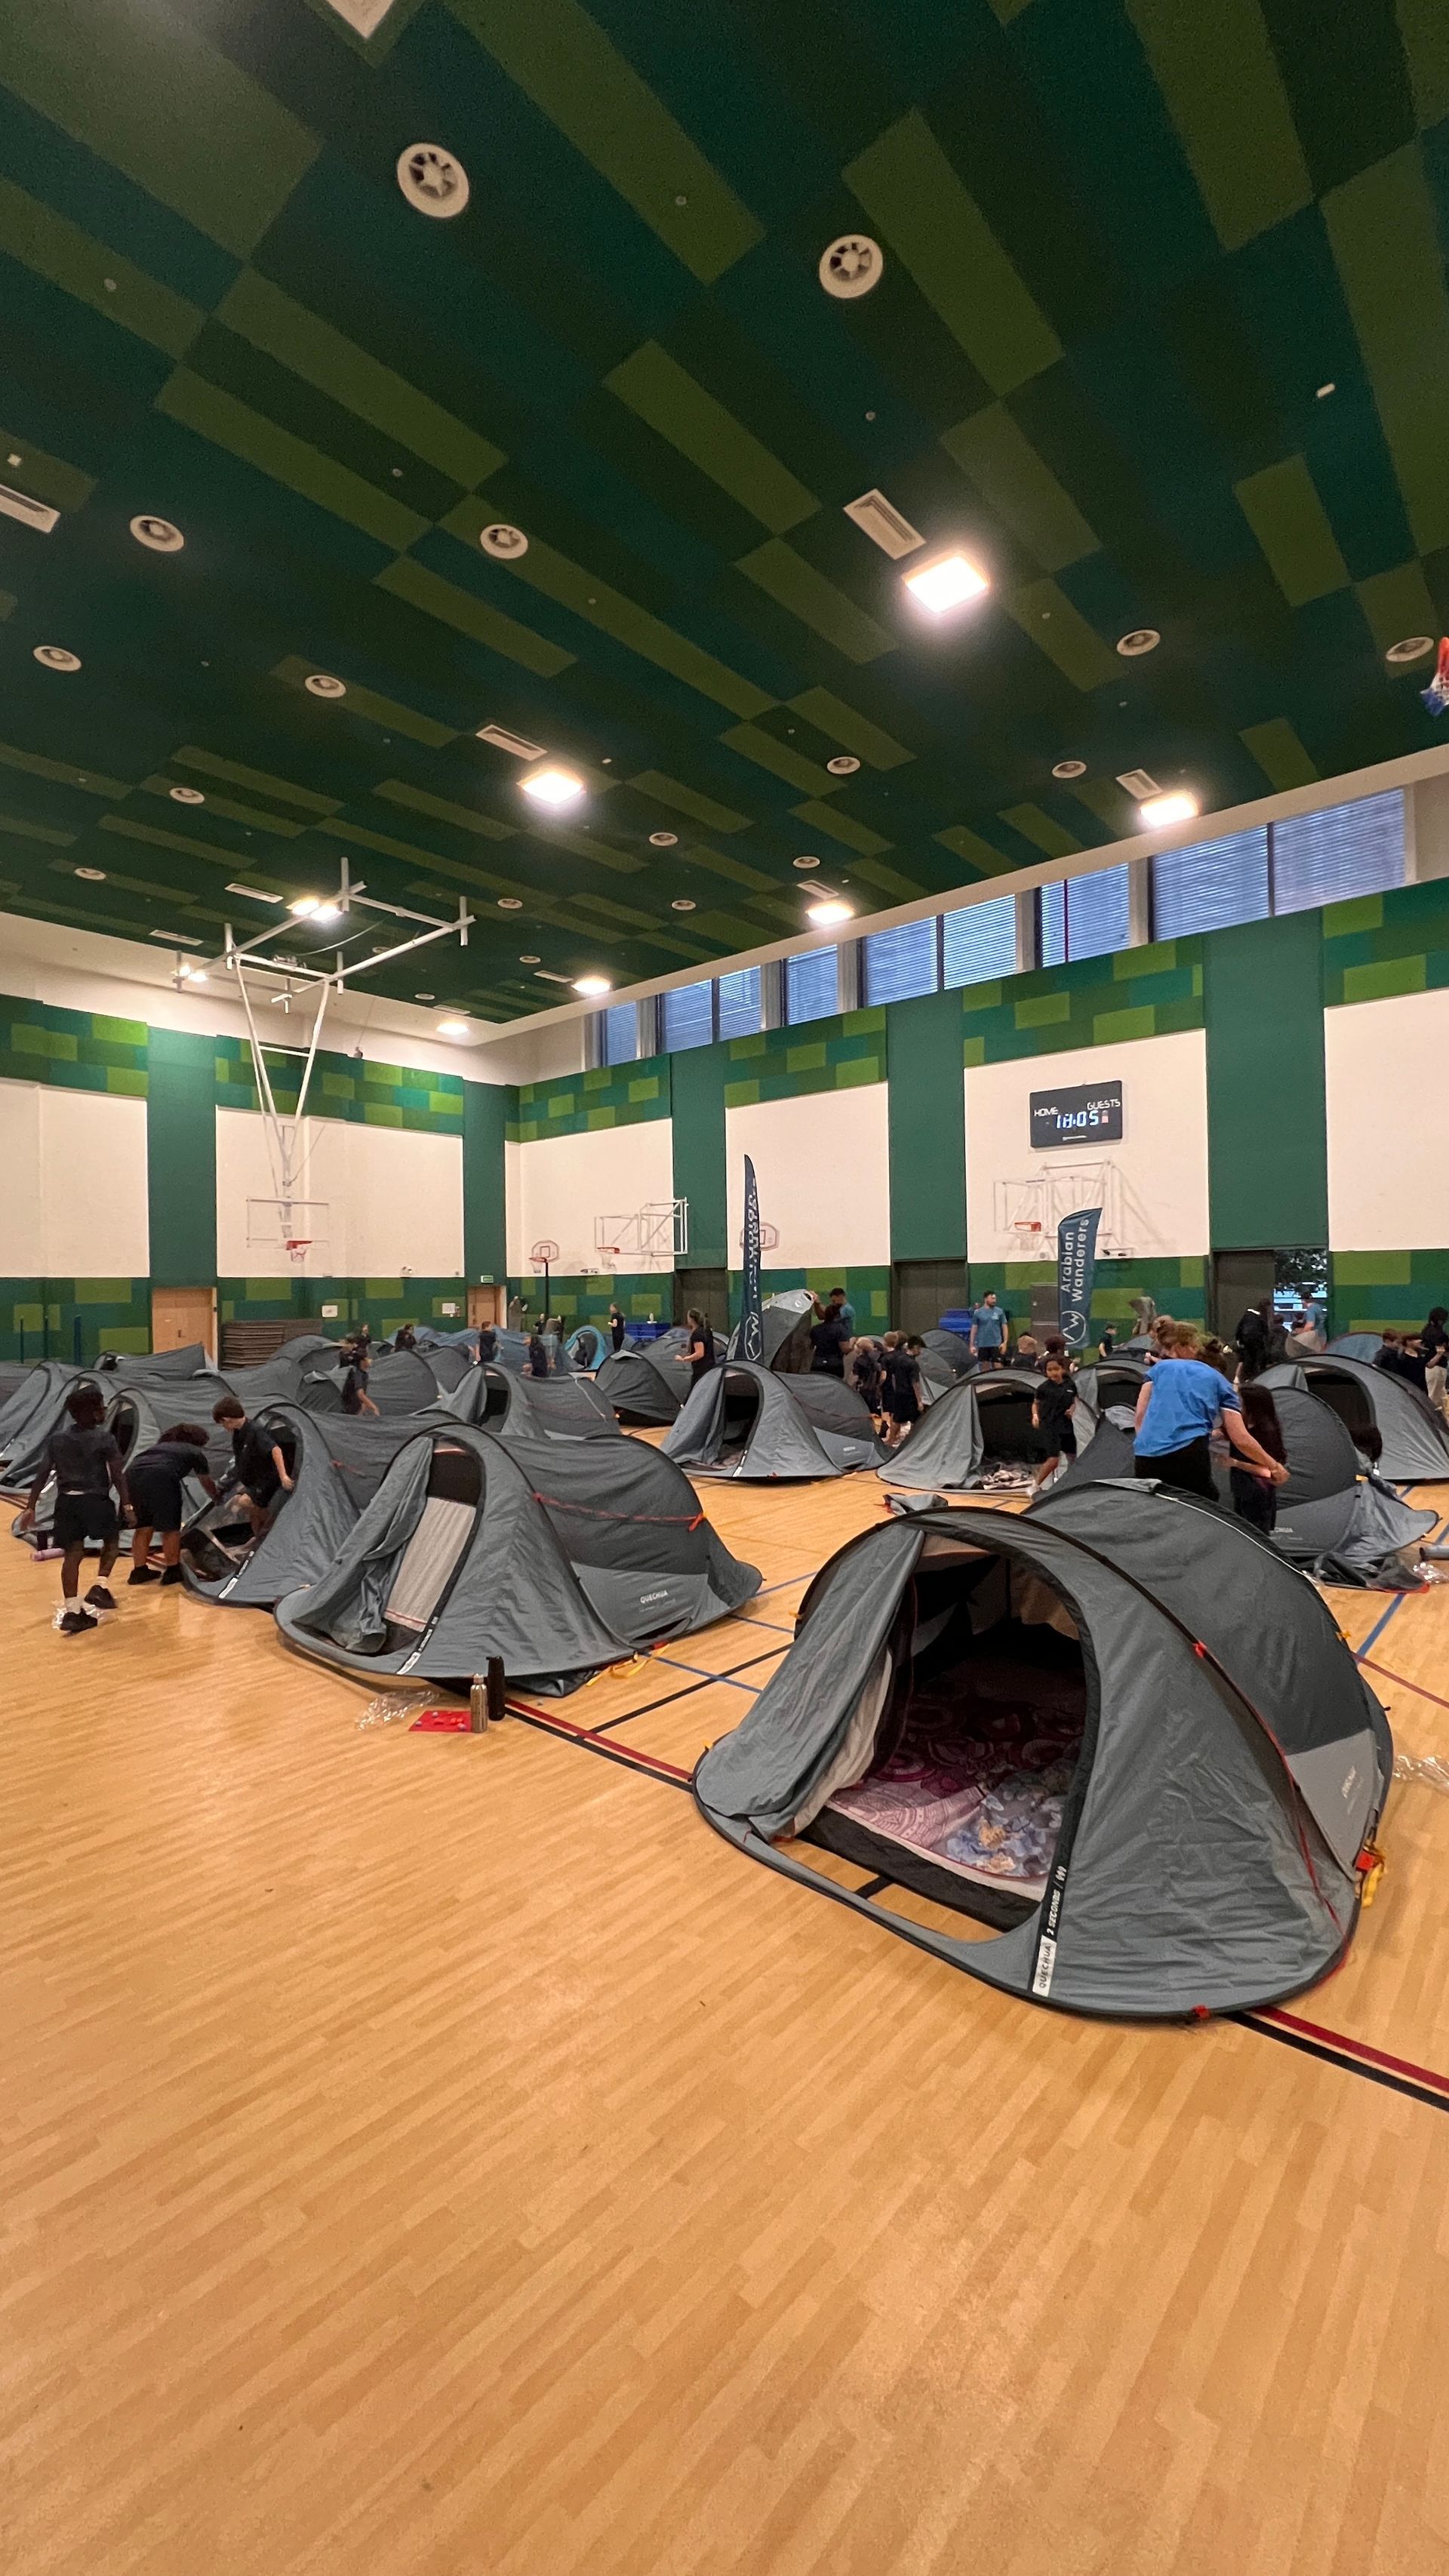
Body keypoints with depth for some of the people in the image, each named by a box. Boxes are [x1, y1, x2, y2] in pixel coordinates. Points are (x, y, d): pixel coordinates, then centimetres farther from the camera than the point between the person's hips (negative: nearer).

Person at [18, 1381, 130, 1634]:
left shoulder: (56, 1439, 6)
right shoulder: (105, 1439, -8)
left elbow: (43, 1475, 6)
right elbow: (118, 1475, -12)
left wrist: (30, 1507, 11)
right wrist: (126, 1503, -10)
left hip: (66, 1501, 4)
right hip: (95, 1499, -4)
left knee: (73, 1554, 8)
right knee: (112, 1540, 18)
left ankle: (71, 1611, 7)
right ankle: (100, 1587, 2)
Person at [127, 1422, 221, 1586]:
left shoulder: (159, 1445, 39)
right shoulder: (195, 1452, 28)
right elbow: (207, 1482, 41)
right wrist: (217, 1499, 60)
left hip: (134, 1474, 6)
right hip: (160, 1477, -5)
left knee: (143, 1527, 20)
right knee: (170, 1528, 9)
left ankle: (139, 1570, 26)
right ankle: (172, 1571, 15)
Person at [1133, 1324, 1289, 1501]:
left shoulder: (1161, 1367, 25)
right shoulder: (1219, 1381, 21)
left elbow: (1140, 1415, 15)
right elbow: (1241, 1439, 14)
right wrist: (1274, 1466, 26)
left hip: (1146, 1459, 2)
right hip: (1189, 1456, -2)